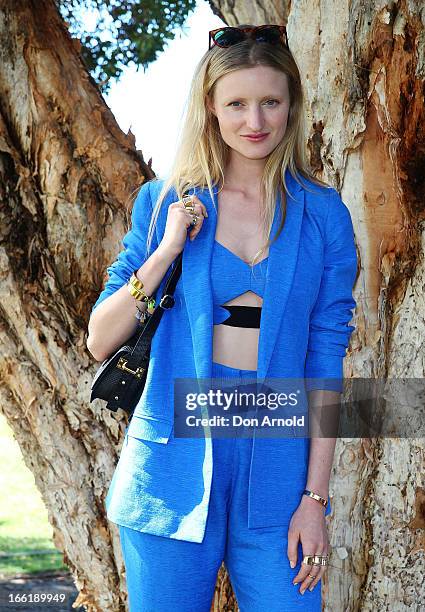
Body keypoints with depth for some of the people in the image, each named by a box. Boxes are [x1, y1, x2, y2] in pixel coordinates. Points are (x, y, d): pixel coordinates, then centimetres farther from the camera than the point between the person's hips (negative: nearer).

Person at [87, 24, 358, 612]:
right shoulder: (164, 202, 4)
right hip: (174, 454, 0)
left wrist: (315, 496, -4)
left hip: (276, 459, 0)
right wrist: (167, 251, -9)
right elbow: (101, 341, 4)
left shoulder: (322, 214, 3)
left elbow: (325, 363, 2)